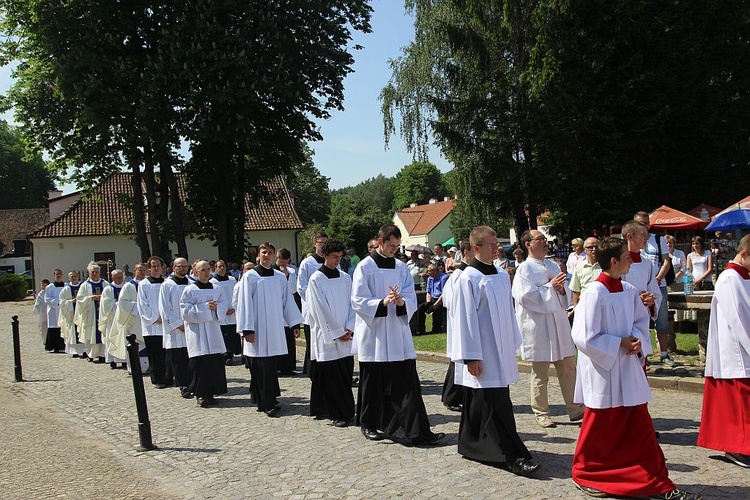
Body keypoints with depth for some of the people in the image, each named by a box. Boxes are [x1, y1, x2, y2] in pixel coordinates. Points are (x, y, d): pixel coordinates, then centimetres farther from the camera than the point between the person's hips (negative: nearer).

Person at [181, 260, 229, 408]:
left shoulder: (217, 289, 10)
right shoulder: (189, 290, -2)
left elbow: (224, 306, 9)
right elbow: (186, 311, -8)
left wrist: (216, 307, -12)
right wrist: (205, 307, -15)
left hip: (213, 330, 4)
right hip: (196, 331, -4)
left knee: (215, 362, 2)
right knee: (200, 363, -7)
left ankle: (210, 393, 12)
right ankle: (200, 395, 3)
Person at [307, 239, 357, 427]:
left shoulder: (345, 278, 10)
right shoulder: (316, 279, -6)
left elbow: (351, 305, 9)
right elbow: (321, 310, -10)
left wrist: (349, 329, -4)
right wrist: (338, 332, -10)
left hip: (345, 336, 5)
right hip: (327, 337, -5)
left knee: (346, 374, 6)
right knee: (332, 377, -2)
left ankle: (347, 412, 16)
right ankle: (337, 414, 7)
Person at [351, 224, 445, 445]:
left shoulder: (401, 267, 8)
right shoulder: (365, 267, -4)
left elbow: (411, 297, 5)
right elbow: (358, 301, -9)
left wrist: (401, 301, -18)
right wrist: (382, 302, -24)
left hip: (398, 332, 4)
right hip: (373, 334, -3)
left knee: (407, 381, -1)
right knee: (373, 383, 7)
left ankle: (417, 429, 0)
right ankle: (369, 424, 23)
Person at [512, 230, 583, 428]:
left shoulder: (553, 266, 13)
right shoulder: (524, 269, -7)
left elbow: (563, 296, 19)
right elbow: (526, 297, -17)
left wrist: (561, 289, -4)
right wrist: (550, 286, -17)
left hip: (559, 323, 6)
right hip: (537, 327, -6)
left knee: (568, 368, 10)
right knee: (540, 374, 3)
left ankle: (574, 409, 20)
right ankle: (541, 413, 16)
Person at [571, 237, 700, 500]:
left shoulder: (630, 291, 2)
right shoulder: (594, 294, -19)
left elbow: (641, 321, 15)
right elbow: (585, 338, -19)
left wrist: (638, 340, -5)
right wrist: (621, 343, -15)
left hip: (628, 370, 6)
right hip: (603, 372, -6)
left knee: (641, 429, 11)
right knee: (599, 431, 9)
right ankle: (585, 476, 29)